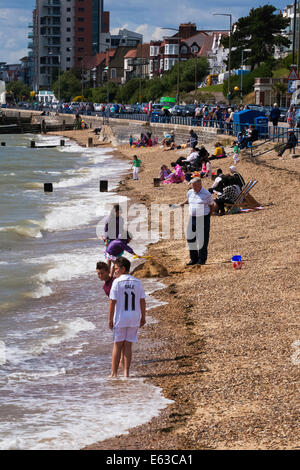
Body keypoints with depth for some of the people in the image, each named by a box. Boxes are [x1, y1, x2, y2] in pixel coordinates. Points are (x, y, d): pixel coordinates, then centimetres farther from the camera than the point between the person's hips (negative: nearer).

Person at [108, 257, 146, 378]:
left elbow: (112, 301, -10)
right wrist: (143, 317, 15)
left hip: (120, 318, -3)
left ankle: (114, 373, 6)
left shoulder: (117, 282, -9)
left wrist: (110, 319, -5)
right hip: (134, 318, 3)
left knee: (117, 345, 4)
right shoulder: (137, 282, 4)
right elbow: (142, 301, 7)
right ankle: (126, 372, 2)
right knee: (128, 345, 7)